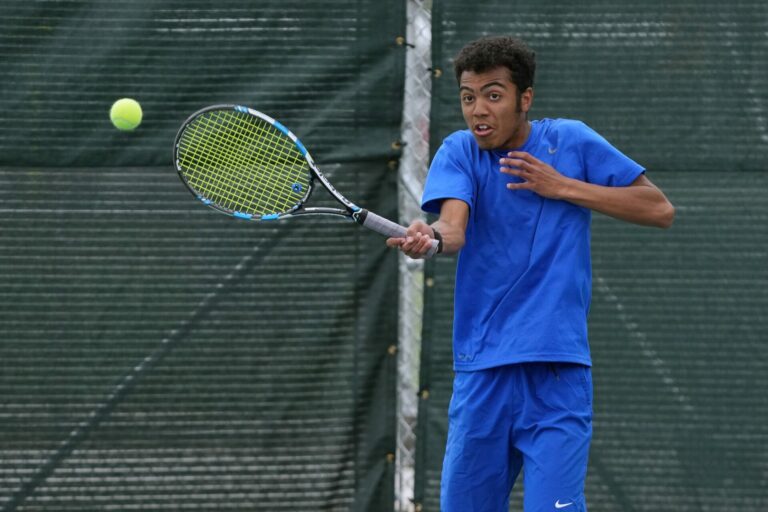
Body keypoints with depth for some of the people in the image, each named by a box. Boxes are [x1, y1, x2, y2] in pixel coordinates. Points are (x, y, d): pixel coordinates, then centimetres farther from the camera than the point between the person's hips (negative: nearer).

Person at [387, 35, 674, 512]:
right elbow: (455, 227, -17)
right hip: (481, 369, 2)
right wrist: (430, 236, -42)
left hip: (558, 371, -2)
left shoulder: (570, 141, 0)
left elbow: (660, 209, 0)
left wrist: (562, 187, -8)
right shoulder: (460, 152, 1)